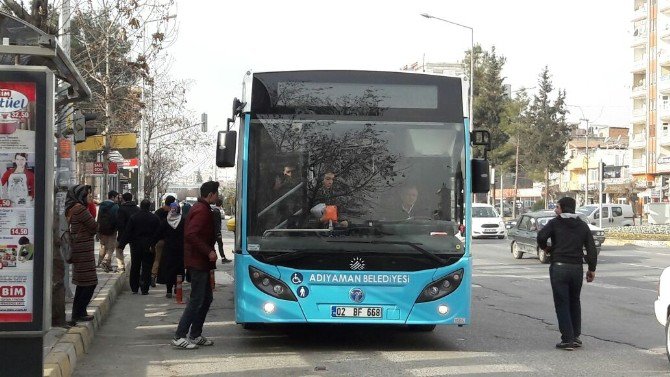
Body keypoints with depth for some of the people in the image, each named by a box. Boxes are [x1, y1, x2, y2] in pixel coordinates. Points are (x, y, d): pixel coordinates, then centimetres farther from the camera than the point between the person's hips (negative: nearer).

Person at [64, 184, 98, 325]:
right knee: (90, 283, -5)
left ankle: (78, 313, 22)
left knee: (82, 283, 17)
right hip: (84, 251, -10)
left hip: (77, 250, 10)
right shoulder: (80, 209, -17)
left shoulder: (71, 209, 13)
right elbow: (94, 228, -13)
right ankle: (78, 314, -5)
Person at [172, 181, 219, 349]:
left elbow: (191, 233, 22)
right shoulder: (202, 211, -17)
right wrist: (208, 252, -23)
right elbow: (191, 235, -27)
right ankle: (179, 337, -6)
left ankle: (195, 335, 19)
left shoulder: (200, 208, 15)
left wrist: (209, 250, 17)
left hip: (200, 261, 11)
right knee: (196, 300, -8)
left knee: (206, 298, 15)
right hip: (198, 261, -11)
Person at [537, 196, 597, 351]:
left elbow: (541, 236, -19)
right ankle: (576, 336, 21)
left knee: (562, 304, -1)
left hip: (559, 267, -4)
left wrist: (545, 248, 2)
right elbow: (592, 248, 6)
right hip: (577, 268, 4)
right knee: (574, 302, 18)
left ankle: (567, 339, -6)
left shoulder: (555, 223, -3)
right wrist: (592, 269, 10)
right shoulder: (582, 225, 10)